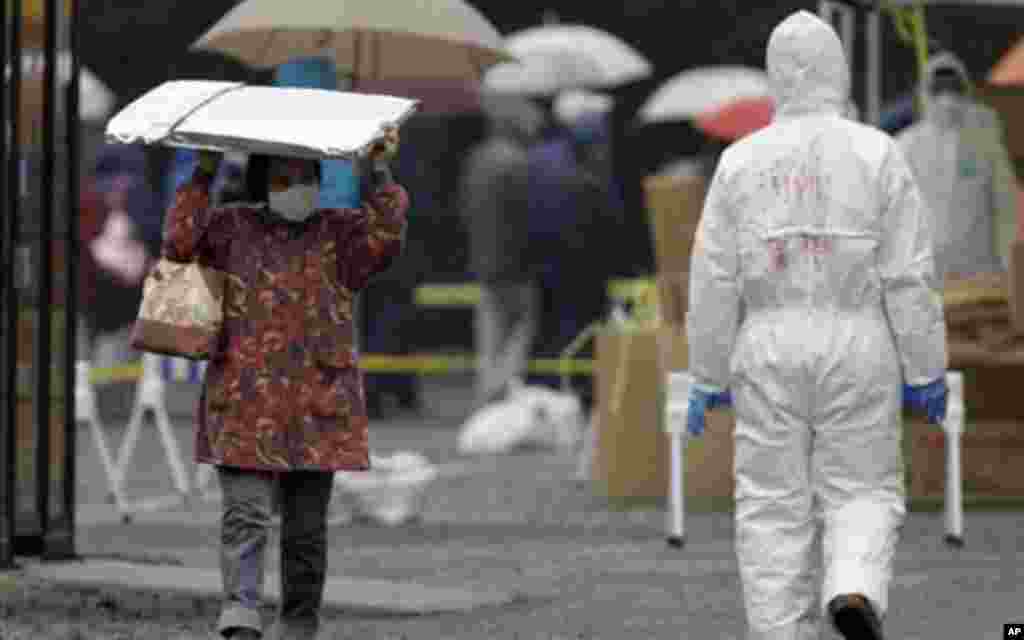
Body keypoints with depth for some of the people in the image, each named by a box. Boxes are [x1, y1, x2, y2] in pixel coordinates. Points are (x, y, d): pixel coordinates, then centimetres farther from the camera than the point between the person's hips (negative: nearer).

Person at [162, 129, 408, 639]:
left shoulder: (341, 233, 8)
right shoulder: (231, 227, 8)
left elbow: (387, 236, -9)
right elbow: (180, 241, -7)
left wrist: (377, 174, -14)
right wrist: (204, 176, -8)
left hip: (318, 403, 1)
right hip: (246, 402, -1)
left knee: (307, 527, 7)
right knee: (245, 512, -13)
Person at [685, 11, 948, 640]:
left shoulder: (742, 160, 0)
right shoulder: (878, 154, -5)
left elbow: (714, 281, 0)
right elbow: (909, 275, -6)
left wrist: (708, 377, 8)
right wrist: (926, 371, 0)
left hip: (771, 350, 1)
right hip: (857, 346, -1)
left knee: (775, 506, 8)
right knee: (863, 493, 7)